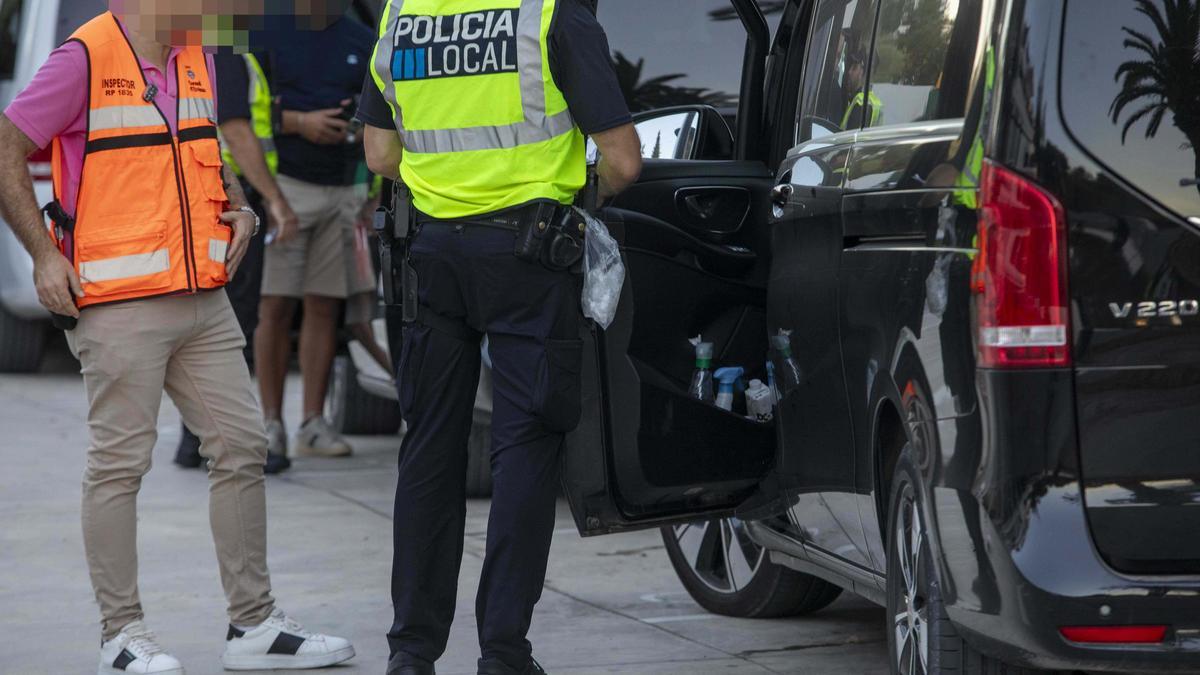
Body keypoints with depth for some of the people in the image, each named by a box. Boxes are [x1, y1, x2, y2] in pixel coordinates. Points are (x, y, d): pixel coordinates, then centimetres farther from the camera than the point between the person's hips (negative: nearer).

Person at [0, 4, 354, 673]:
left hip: (204, 302, 8)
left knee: (243, 447, 7)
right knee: (120, 462, -2)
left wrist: (239, 209, 10)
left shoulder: (197, 60, 13)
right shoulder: (85, 59, -10)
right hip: (118, 306, -8)